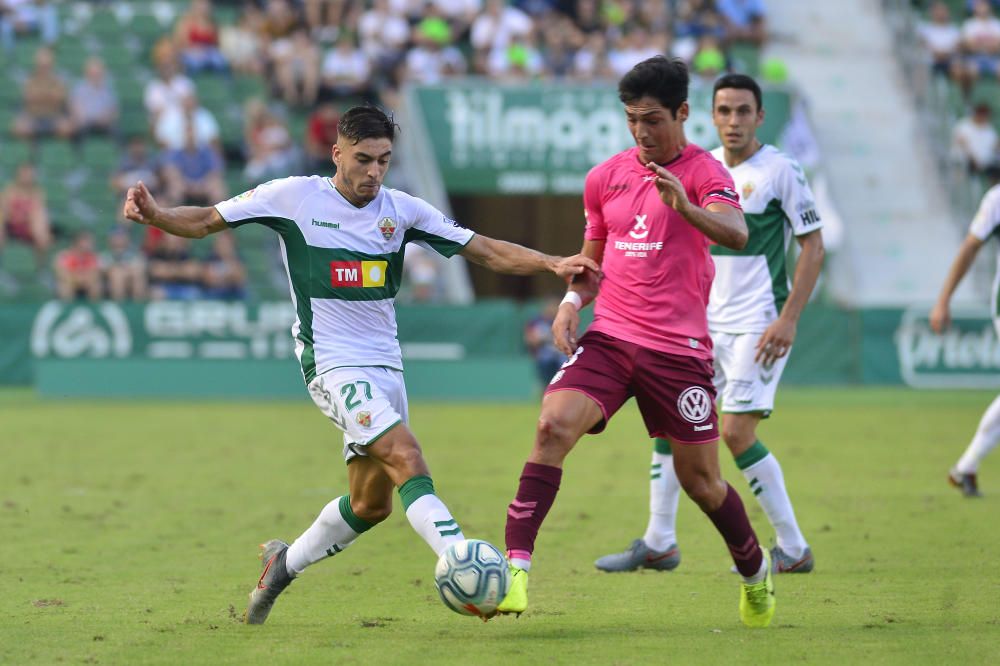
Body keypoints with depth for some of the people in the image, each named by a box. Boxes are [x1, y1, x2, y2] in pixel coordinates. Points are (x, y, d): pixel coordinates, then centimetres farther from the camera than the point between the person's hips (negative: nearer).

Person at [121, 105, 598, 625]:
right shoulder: (294, 197, -4)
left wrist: (552, 264, -10)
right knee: (407, 459, -25)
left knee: (371, 504, 10)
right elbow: (206, 221, 2)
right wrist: (155, 216, -17)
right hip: (332, 363, -6)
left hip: (385, 367, 6)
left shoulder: (401, 210, 4)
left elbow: (486, 251, 4)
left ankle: (284, 562, 33)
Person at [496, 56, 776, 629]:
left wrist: (686, 207, -45)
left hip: (680, 350, -3)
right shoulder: (606, 177, 12)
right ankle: (515, 569, -25)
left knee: (700, 476, 5)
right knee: (554, 425, -21)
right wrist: (573, 301, 3)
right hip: (609, 338, 3)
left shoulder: (704, 172, -5)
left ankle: (757, 574, 32)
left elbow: (736, 234, -26)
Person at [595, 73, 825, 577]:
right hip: (707, 323, 7)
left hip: (758, 325, -7)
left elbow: (813, 247, -9)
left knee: (737, 433, -13)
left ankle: (793, 550, -3)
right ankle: (659, 544, 15)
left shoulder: (779, 170, -9)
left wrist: (788, 319, -16)